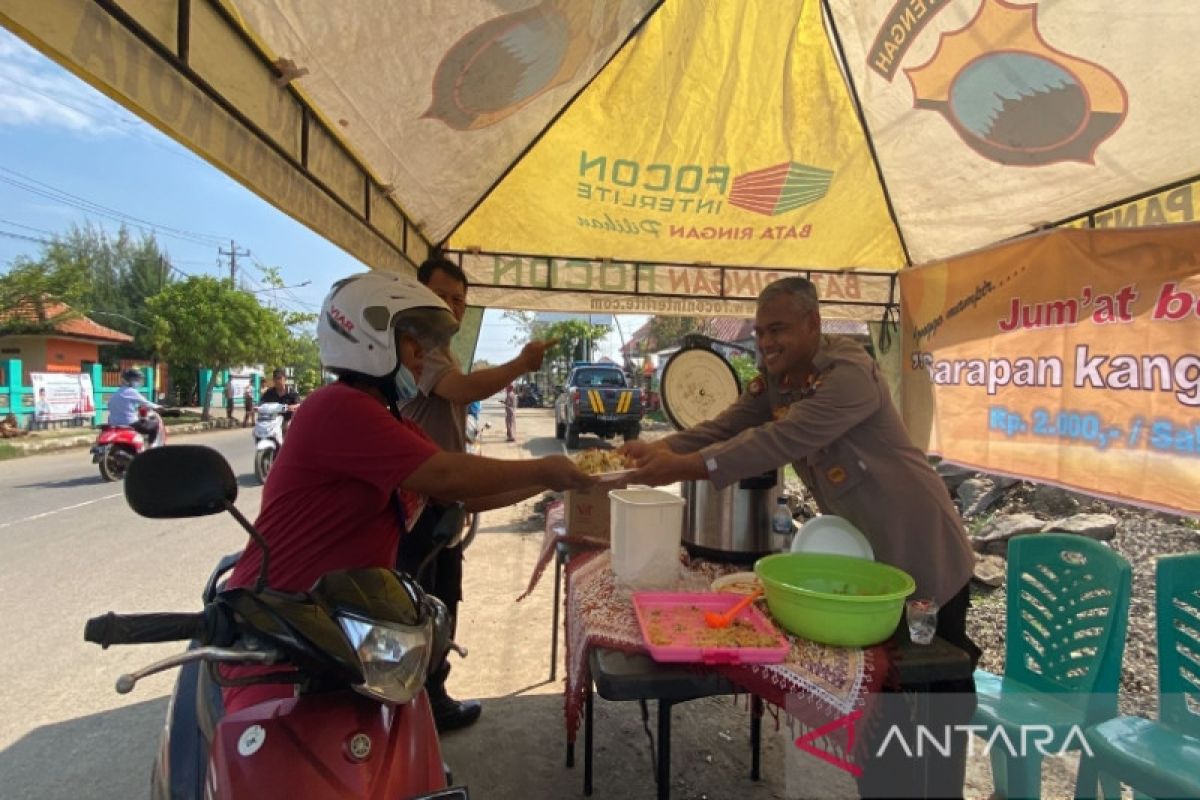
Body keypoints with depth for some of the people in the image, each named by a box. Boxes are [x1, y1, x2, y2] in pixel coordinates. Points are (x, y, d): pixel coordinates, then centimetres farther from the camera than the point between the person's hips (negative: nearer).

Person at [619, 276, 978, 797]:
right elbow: (724, 427, -11)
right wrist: (661, 449, -28)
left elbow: (782, 440, -37)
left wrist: (686, 467, -41)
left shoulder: (849, 372, -26)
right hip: (858, 545, 7)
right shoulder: (772, 379, 0)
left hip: (918, 542, -7)